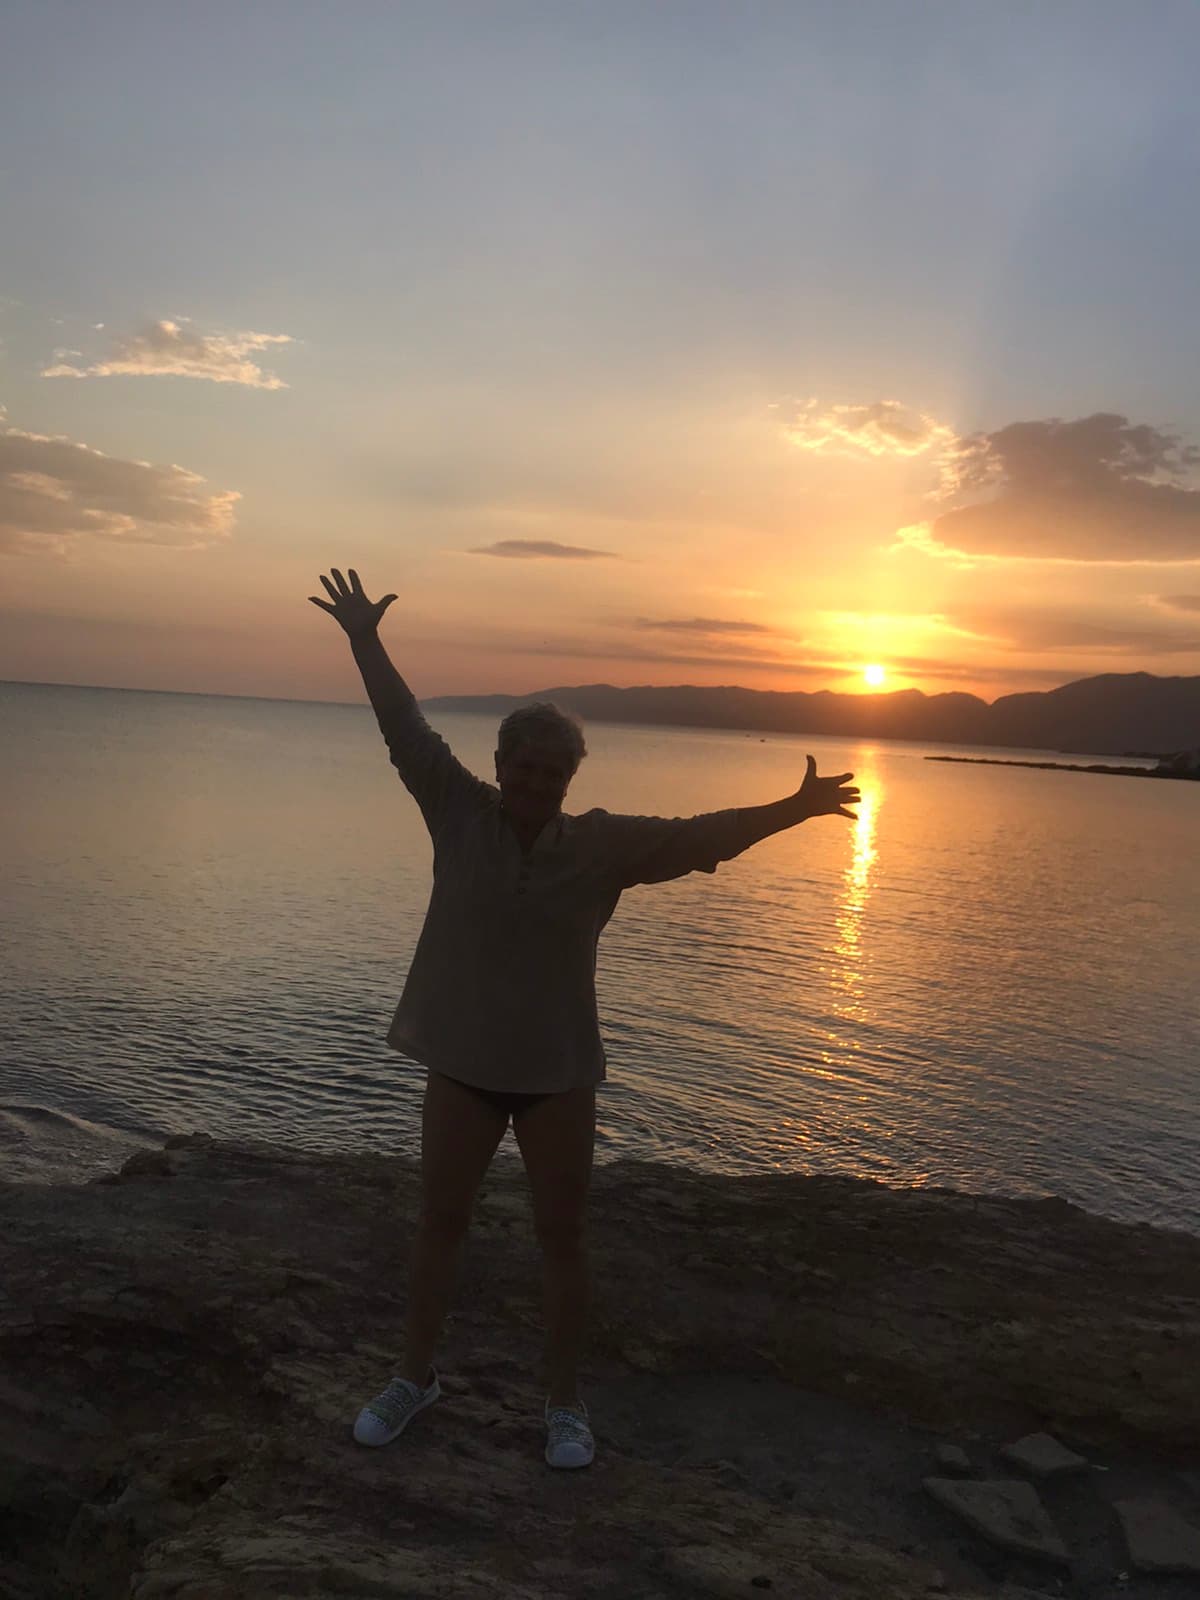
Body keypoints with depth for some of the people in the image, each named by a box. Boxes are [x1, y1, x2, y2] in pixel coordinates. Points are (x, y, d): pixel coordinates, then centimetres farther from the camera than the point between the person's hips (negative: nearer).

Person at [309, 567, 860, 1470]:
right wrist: (366, 643, -9)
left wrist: (791, 811, -20)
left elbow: (701, 835, -11)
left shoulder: (605, 844, -7)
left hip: (558, 1072, -1)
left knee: (562, 1237, 10)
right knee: (440, 1222, 14)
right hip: (462, 1064, 1)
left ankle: (566, 1402, 28)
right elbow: (408, 731, -8)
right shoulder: (460, 814, -7)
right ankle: (415, 1379, 35)